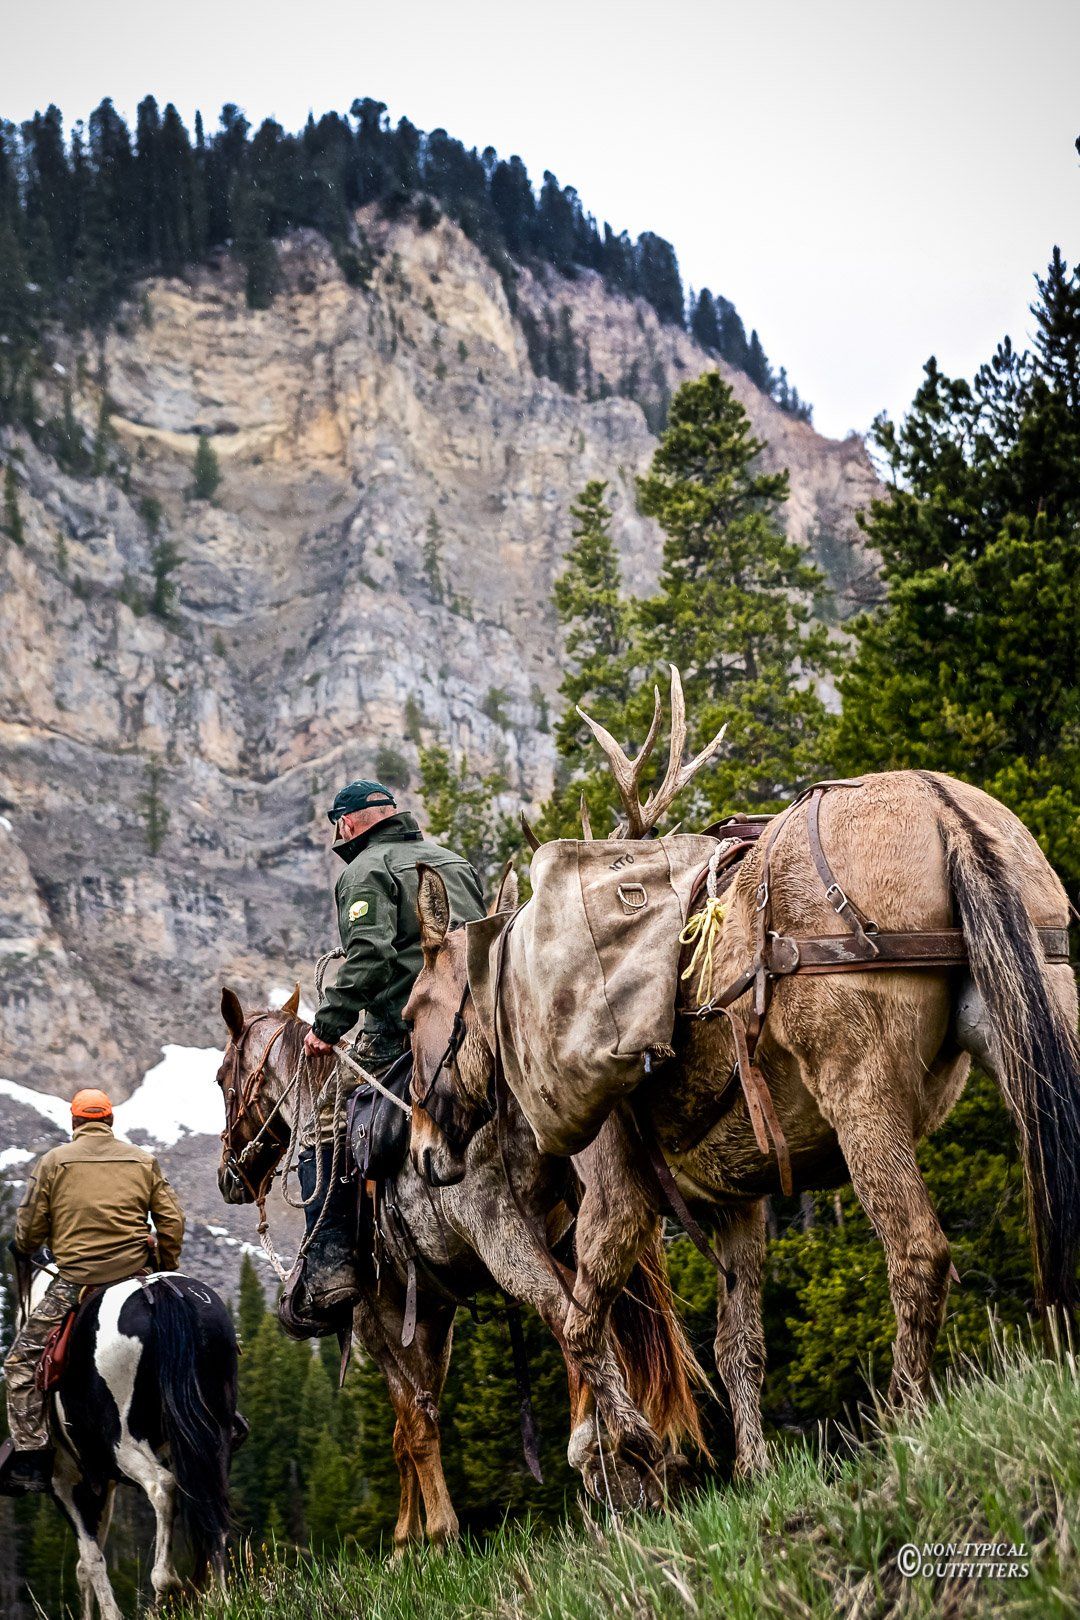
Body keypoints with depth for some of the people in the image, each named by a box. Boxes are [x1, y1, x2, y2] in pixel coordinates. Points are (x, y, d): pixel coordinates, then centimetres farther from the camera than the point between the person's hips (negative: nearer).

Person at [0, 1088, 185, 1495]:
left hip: (75, 1283, -3)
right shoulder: (144, 1161, 10)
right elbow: (172, 1221, 7)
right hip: (135, 1276, 3)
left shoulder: (53, 1161, 2)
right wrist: (167, 1268, 21)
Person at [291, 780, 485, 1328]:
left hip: (402, 1030, -7)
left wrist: (329, 1023, -15)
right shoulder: (456, 862, 23)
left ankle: (329, 1273, -14)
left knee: (323, 1138, -2)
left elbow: (369, 954, -17)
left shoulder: (366, 870, -1)